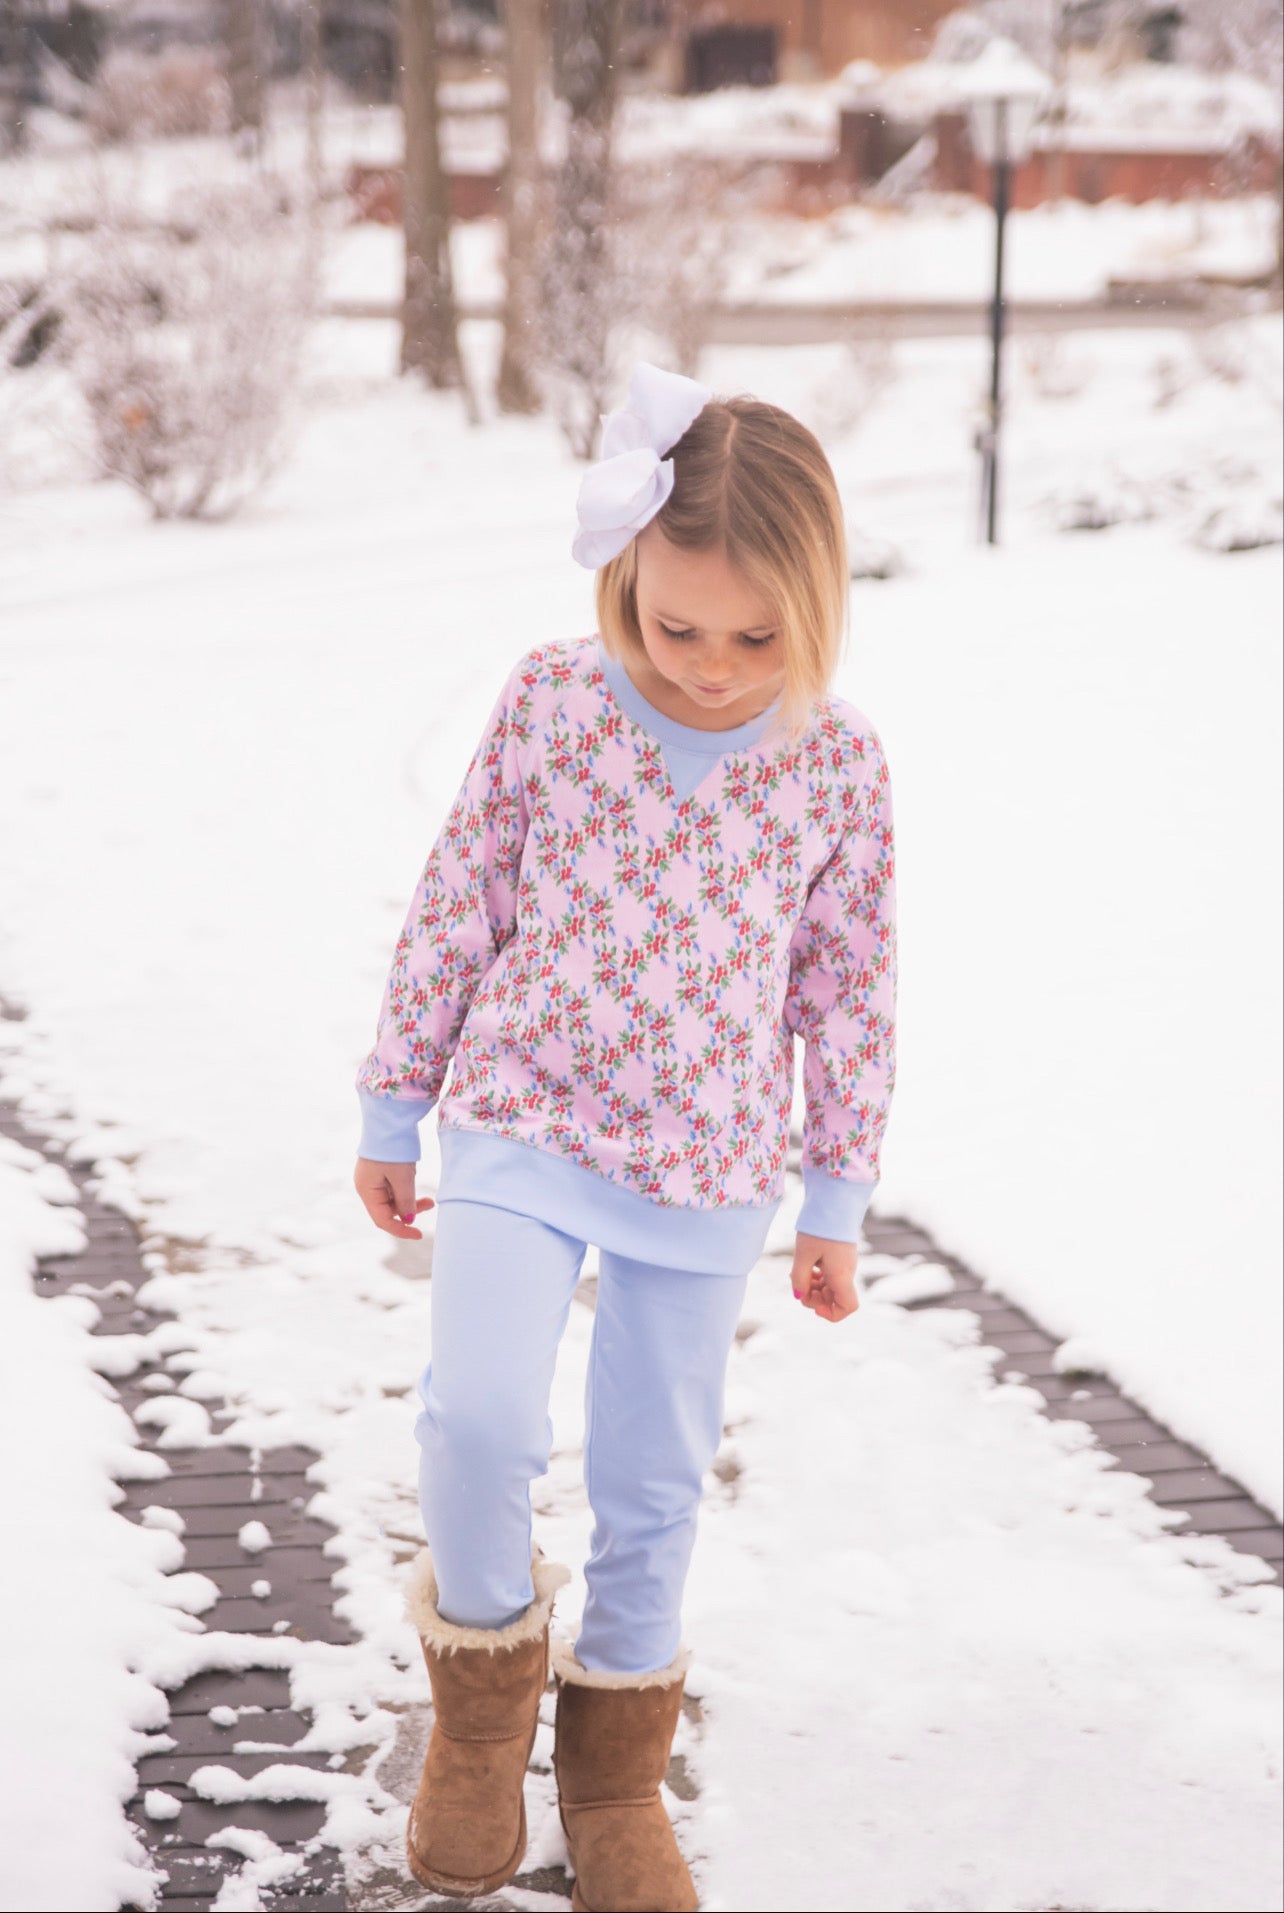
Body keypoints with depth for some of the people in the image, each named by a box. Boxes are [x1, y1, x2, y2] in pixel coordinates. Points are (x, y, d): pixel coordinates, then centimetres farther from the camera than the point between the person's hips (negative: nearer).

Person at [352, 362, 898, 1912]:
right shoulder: (551, 701, -9)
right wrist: (394, 1109, 5)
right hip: (519, 1131, -1)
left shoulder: (837, 761, -7)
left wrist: (835, 1202, 6)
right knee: (477, 1414, -19)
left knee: (656, 1479, 11)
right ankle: (484, 1680, 11)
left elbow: (850, 987, 2)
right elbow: (456, 906, 0)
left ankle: (616, 1767, 32)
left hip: (706, 1175, 1)